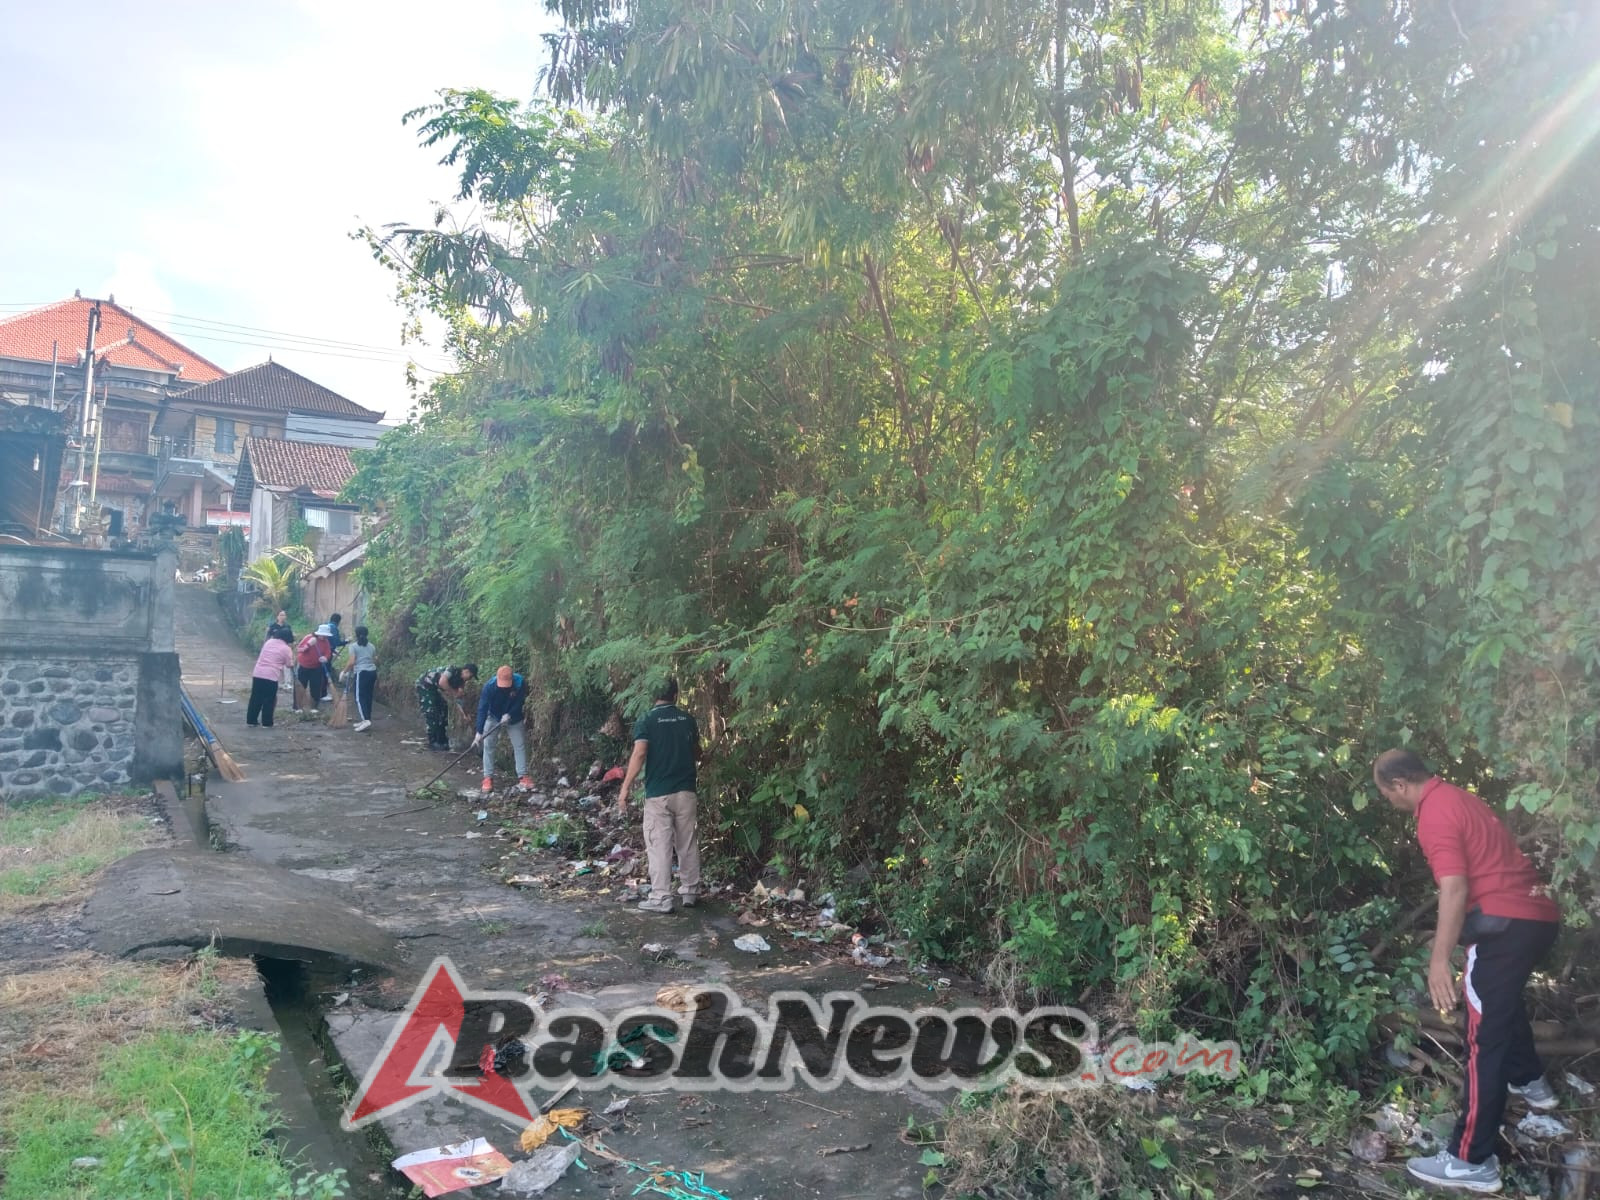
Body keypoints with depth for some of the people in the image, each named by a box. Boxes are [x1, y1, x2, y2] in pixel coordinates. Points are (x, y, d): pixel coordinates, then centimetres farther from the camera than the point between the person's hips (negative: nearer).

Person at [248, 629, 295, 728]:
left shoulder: (268, 642, 13)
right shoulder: (286, 648, -2)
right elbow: (289, 665, 5)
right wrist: (292, 652, 18)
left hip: (258, 673, 5)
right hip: (271, 676, -5)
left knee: (255, 698, 12)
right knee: (269, 700, 5)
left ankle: (251, 720, 19)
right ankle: (267, 722, 8)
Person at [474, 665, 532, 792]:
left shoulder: (520, 683, -29)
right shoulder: (489, 687, -30)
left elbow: (520, 702, -17)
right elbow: (482, 709, -31)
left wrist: (509, 715, -31)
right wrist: (479, 732, -35)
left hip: (513, 719, 1)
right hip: (493, 718, -1)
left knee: (520, 745, -2)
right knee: (488, 745, -7)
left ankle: (522, 776, 5)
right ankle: (488, 777, -1)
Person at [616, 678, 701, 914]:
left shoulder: (646, 721, -5)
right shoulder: (688, 720, 8)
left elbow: (639, 754, -17)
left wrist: (625, 788, -16)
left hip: (658, 793, -4)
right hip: (685, 790, 4)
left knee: (659, 846, -1)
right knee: (688, 843, 13)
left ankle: (661, 899, -1)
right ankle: (690, 891, 21)